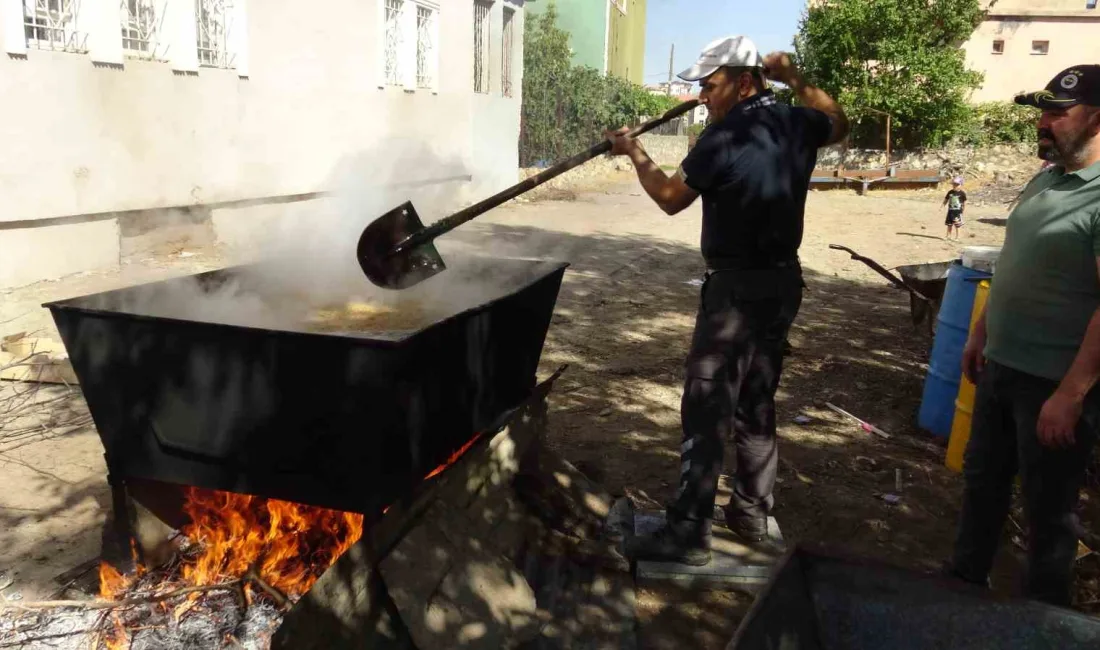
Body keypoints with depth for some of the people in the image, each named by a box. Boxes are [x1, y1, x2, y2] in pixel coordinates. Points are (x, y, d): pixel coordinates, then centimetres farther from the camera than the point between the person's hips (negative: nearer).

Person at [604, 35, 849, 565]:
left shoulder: (724, 137, -15)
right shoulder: (796, 124, 4)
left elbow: (671, 198, -3)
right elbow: (839, 124, 29)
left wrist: (634, 153, 11)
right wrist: (795, 79, 24)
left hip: (737, 286, -8)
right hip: (783, 281, 8)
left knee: (706, 411, -4)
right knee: (757, 404, 17)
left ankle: (688, 533, 0)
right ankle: (752, 512, 28)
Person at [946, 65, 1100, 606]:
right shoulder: (1044, 181, 8)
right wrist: (980, 335, 18)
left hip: (1055, 384, -8)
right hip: (1001, 367, 8)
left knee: (1047, 508, 9)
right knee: (983, 480, 20)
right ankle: (964, 580, 39)